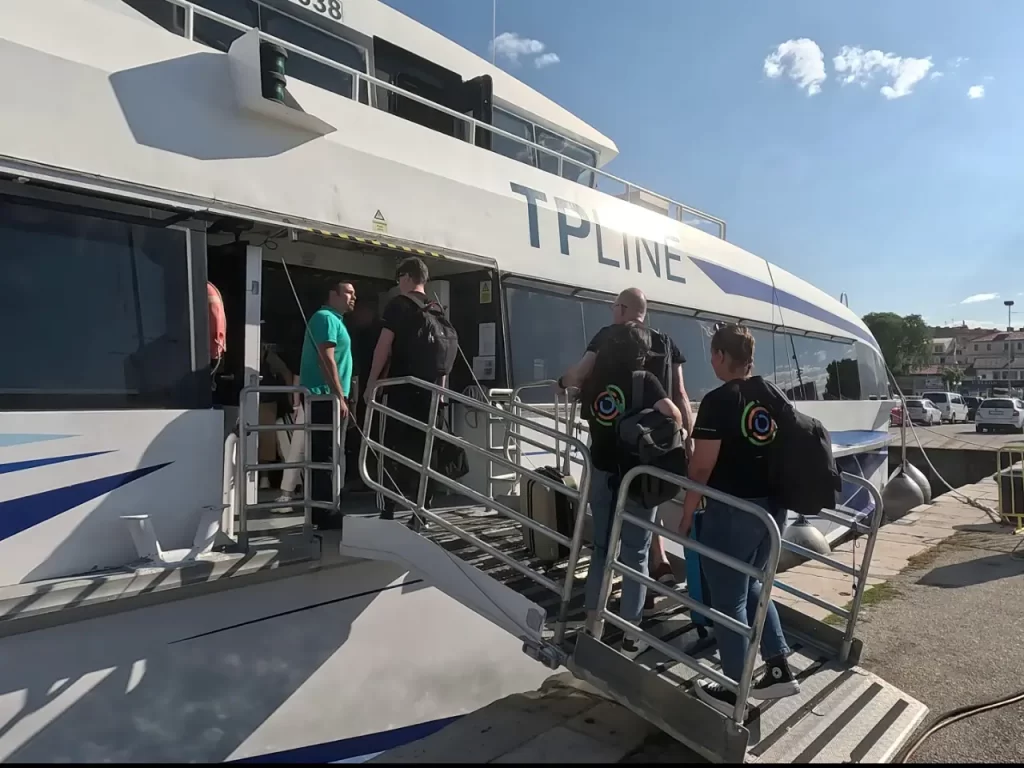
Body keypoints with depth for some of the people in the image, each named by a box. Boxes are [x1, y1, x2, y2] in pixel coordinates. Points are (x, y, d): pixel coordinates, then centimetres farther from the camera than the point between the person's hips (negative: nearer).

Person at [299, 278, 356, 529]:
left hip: (325, 397, 10)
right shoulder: (326, 318, -10)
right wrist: (340, 397, -22)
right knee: (329, 457, -8)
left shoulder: (333, 320, 22)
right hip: (326, 397, -10)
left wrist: (340, 396, 21)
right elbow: (327, 360, -19)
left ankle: (322, 511, 18)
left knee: (324, 456, 12)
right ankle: (326, 514, -5)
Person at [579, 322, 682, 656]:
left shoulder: (594, 380, 1)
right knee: (635, 555, 7)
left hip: (601, 472, 5)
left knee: (601, 548, 18)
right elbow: (673, 415, -25)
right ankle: (631, 636, 15)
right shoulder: (643, 380, -12)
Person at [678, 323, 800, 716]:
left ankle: (734, 692, 18)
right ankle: (780, 668, 25)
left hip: (732, 511, -7)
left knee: (728, 600, 7)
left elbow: (702, 467, -17)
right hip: (773, 508, 8)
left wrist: (687, 514, -7)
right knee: (749, 587, 25)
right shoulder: (773, 396, 6)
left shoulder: (718, 401, -16)